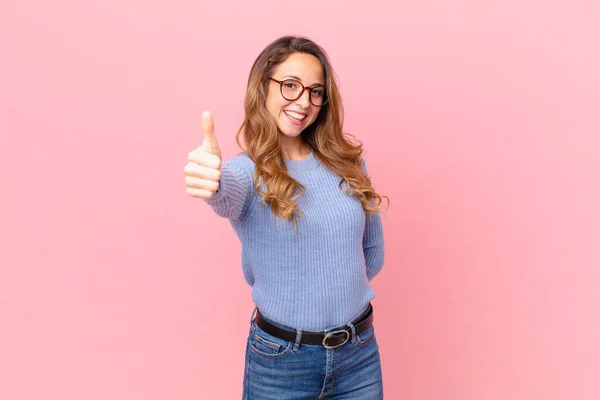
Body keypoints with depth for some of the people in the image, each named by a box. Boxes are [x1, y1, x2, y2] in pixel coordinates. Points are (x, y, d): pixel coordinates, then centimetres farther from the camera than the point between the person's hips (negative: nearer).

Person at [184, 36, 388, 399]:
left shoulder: (347, 162, -1)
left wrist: (330, 289, 4)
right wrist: (213, 182, -56)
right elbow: (228, 194, -35)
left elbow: (373, 254, 9)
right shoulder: (247, 172, -10)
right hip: (281, 363, -2)